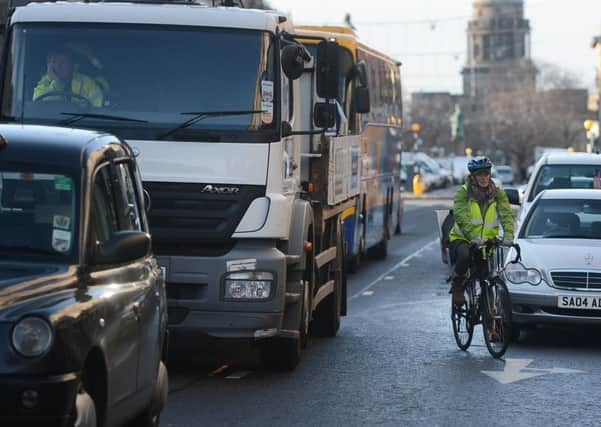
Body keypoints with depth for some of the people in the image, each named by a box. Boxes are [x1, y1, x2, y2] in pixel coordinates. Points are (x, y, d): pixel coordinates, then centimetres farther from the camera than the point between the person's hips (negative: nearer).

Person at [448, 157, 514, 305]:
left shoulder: (498, 193, 1)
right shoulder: (463, 192, -9)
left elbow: (507, 214, -12)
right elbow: (461, 217, -23)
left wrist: (508, 235, -32)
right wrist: (473, 236, -40)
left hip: (487, 240, 3)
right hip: (462, 238, -3)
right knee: (465, 255, -35)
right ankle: (457, 286, -8)